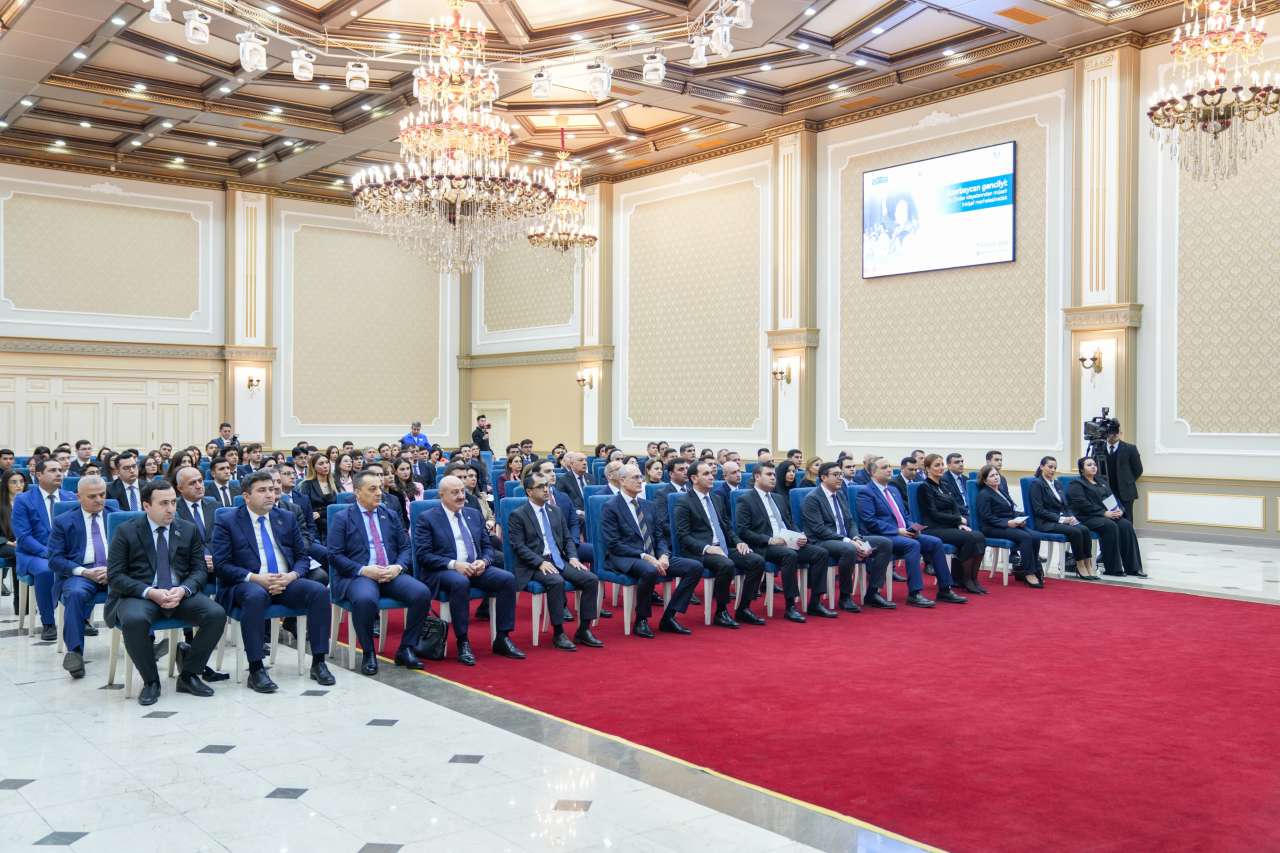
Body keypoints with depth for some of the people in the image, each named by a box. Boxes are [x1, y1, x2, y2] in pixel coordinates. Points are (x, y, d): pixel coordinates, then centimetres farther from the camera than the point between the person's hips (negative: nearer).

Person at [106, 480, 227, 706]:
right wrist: (150, 592, -19)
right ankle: (150, 681, -12)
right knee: (133, 620, -37)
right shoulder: (126, 531, 2)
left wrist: (183, 590, -14)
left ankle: (188, 675, -4)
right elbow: (115, 576, -4)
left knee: (217, 614, -24)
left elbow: (199, 569, 9)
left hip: (181, 594, 3)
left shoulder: (189, 530, 11)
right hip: (140, 594, -3)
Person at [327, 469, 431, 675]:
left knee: (422, 593, -24)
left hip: (391, 573, 4)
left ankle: (406, 650, -9)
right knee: (365, 599, -38)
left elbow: (405, 548, 16)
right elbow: (334, 555, -3)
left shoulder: (390, 516, 19)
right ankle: (368, 654, -15)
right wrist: (364, 570, -15)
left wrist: (398, 567, -6)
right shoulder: (342, 518, 6)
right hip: (357, 575, -4)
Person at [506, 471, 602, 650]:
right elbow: (518, 546, -9)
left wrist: (573, 557, -1)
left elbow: (567, 539, 19)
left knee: (591, 579, -15)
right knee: (556, 581, -36)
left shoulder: (556, 511, 17)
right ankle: (558, 634, -23)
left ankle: (583, 631, -6)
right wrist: (540, 563, -20)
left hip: (559, 560, 6)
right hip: (535, 565, -6)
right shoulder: (517, 515, -1)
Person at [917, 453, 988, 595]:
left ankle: (973, 578, -12)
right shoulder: (924, 487, -5)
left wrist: (961, 523, -6)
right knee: (970, 538, -27)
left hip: (950, 526, 7)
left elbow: (955, 508, 14)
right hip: (934, 529, -7)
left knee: (979, 537, -18)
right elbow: (934, 514, -12)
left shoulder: (943, 486, 20)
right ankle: (964, 579, -12)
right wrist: (960, 519, -7)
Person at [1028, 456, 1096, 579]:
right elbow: (1039, 510, -12)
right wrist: (1060, 518, -17)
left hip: (1063, 519, 7)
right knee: (1075, 531, -28)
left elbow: (1065, 506, 19)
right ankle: (1079, 566, -16)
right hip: (1046, 523, -7)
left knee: (1084, 529, -22)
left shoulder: (1058, 484, 20)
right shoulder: (1036, 484, -4)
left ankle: (1088, 564, -23)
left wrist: (1071, 517, -3)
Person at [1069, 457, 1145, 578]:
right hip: (1087, 517, -7)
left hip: (1108, 515, 7)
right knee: (1110, 526, -33)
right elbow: (1083, 504, -13)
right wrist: (1104, 513, -19)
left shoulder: (1102, 482, 24)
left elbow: (1113, 498, 18)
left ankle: (1133, 567, -21)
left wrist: (1119, 510, -5)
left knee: (1126, 525, -21)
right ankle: (1112, 568, -25)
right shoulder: (1077, 485, 1)